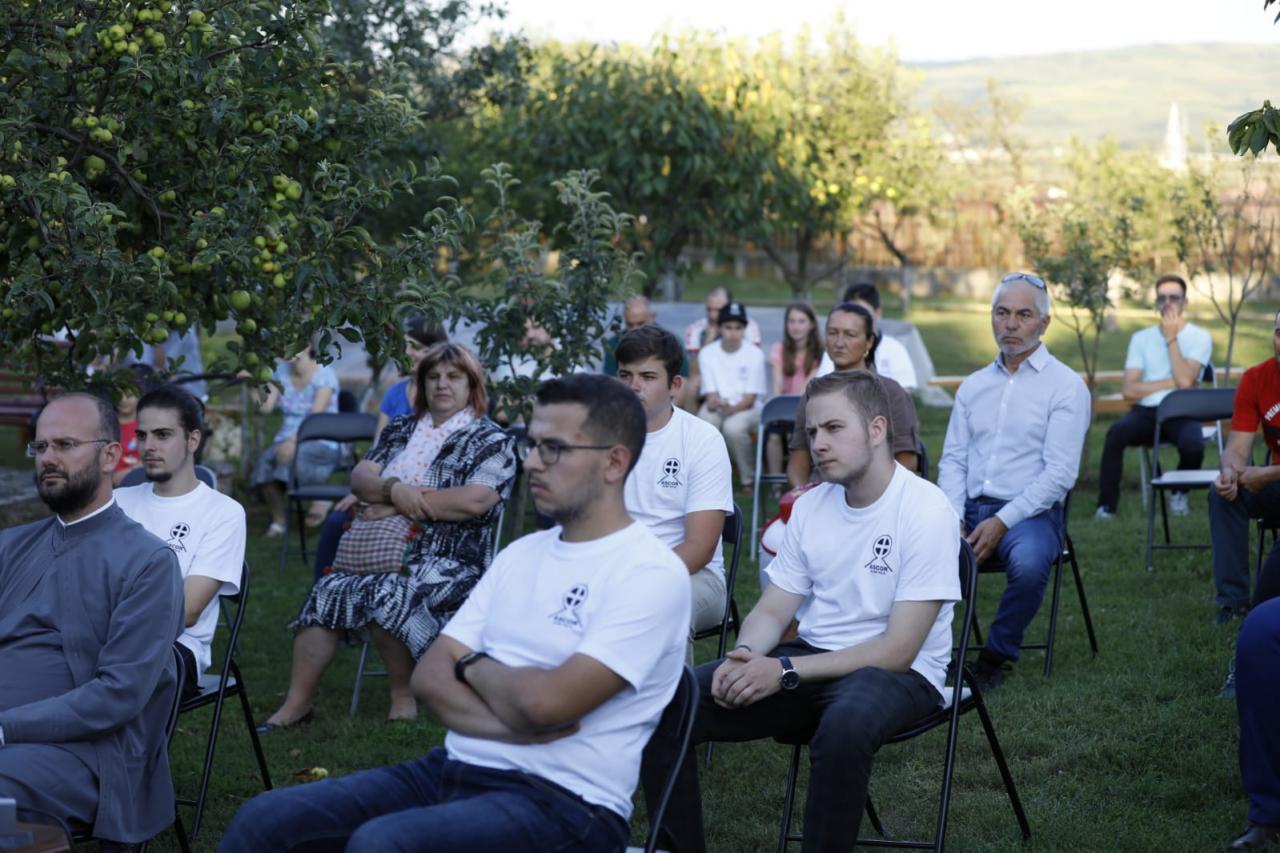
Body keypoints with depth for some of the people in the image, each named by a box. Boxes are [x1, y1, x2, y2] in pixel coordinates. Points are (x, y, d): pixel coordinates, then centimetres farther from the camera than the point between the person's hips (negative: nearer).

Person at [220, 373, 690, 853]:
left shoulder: (651, 574, -11)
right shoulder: (522, 553, 14)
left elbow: (546, 702, -22)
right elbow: (430, 675, 8)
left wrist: (475, 665, 0)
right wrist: (510, 725, -12)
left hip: (562, 802, -8)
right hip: (455, 769, 8)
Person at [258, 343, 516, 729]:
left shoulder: (491, 441, 2)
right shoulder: (401, 429, 21)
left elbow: (474, 501, -14)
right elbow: (359, 477, 12)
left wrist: (396, 506, -9)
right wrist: (394, 490, -12)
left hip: (448, 561, -5)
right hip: (382, 549, 5)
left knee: (385, 595, -34)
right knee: (327, 592, -23)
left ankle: (404, 696, -15)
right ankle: (297, 701, -20)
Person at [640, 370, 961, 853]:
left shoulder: (927, 513, -14)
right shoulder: (811, 506, 6)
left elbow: (897, 651, -18)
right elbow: (771, 611, 10)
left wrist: (785, 671, -23)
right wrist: (747, 654, -15)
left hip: (899, 673, -6)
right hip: (809, 660, 6)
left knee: (844, 726, -42)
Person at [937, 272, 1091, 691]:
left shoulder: (1066, 385, 0)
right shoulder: (973, 386, 18)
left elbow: (1060, 473, -9)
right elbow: (952, 460, 13)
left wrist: (1002, 522, -18)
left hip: (1030, 512, -4)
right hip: (968, 509, 4)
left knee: (1028, 563, -38)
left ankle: (997, 657, -11)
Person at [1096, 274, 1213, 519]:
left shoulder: (1200, 338, 3)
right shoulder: (1141, 338, 10)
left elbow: (1185, 381, -15)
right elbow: (1130, 390, -1)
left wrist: (1171, 337, -9)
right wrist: (1171, 382, -8)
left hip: (1182, 413, -1)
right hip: (1146, 412, 2)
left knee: (1193, 444, -34)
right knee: (1116, 433, -31)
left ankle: (1179, 493, 1)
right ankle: (1106, 505, -24)